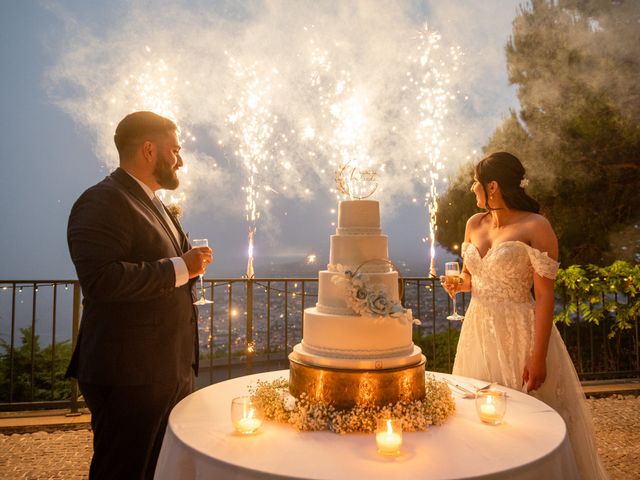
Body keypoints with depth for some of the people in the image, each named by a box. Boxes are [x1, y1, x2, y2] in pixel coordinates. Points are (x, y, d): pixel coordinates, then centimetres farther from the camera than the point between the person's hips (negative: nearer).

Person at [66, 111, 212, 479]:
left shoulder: (150, 201, 18)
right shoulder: (103, 201, -14)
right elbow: (101, 280, -27)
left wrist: (190, 260, 7)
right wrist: (179, 268, -22)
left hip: (172, 370, 10)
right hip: (131, 375, -10)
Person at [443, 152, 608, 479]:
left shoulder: (536, 227, -12)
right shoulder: (474, 224, 7)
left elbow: (545, 296, -14)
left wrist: (538, 356, -18)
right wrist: (458, 284, -3)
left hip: (519, 334, -6)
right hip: (478, 331, 6)